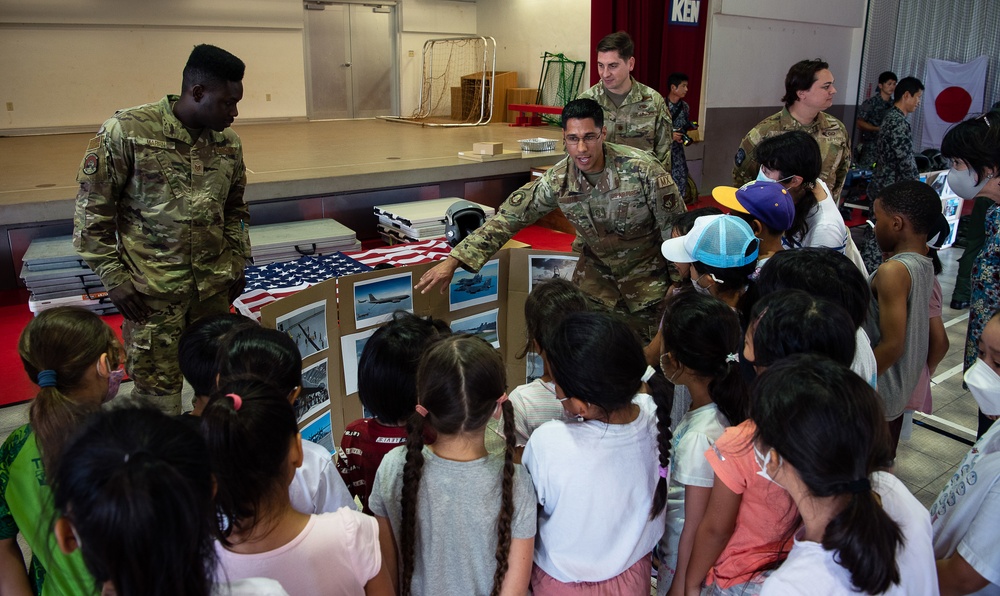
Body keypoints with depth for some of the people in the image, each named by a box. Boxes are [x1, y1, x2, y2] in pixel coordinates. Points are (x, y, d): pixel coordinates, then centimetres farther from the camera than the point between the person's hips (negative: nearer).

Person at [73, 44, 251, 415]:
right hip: (153, 290, -4)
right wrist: (113, 277, -8)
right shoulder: (126, 131, -10)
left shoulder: (228, 142, 5)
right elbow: (92, 210, -5)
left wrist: (237, 261, 12)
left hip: (215, 287, 4)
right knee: (158, 391, 3)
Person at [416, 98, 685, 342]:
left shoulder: (642, 170, -26)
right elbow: (507, 218, -15)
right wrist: (453, 261, -21)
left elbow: (676, 226, -15)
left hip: (647, 272, -2)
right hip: (596, 269, 2)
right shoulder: (557, 181, -17)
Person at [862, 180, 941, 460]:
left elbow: (891, 344, -24)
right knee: (884, 462, 23)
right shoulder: (925, 264, -1)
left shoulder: (892, 271, -25)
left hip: (879, 390, -8)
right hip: (906, 385, 8)